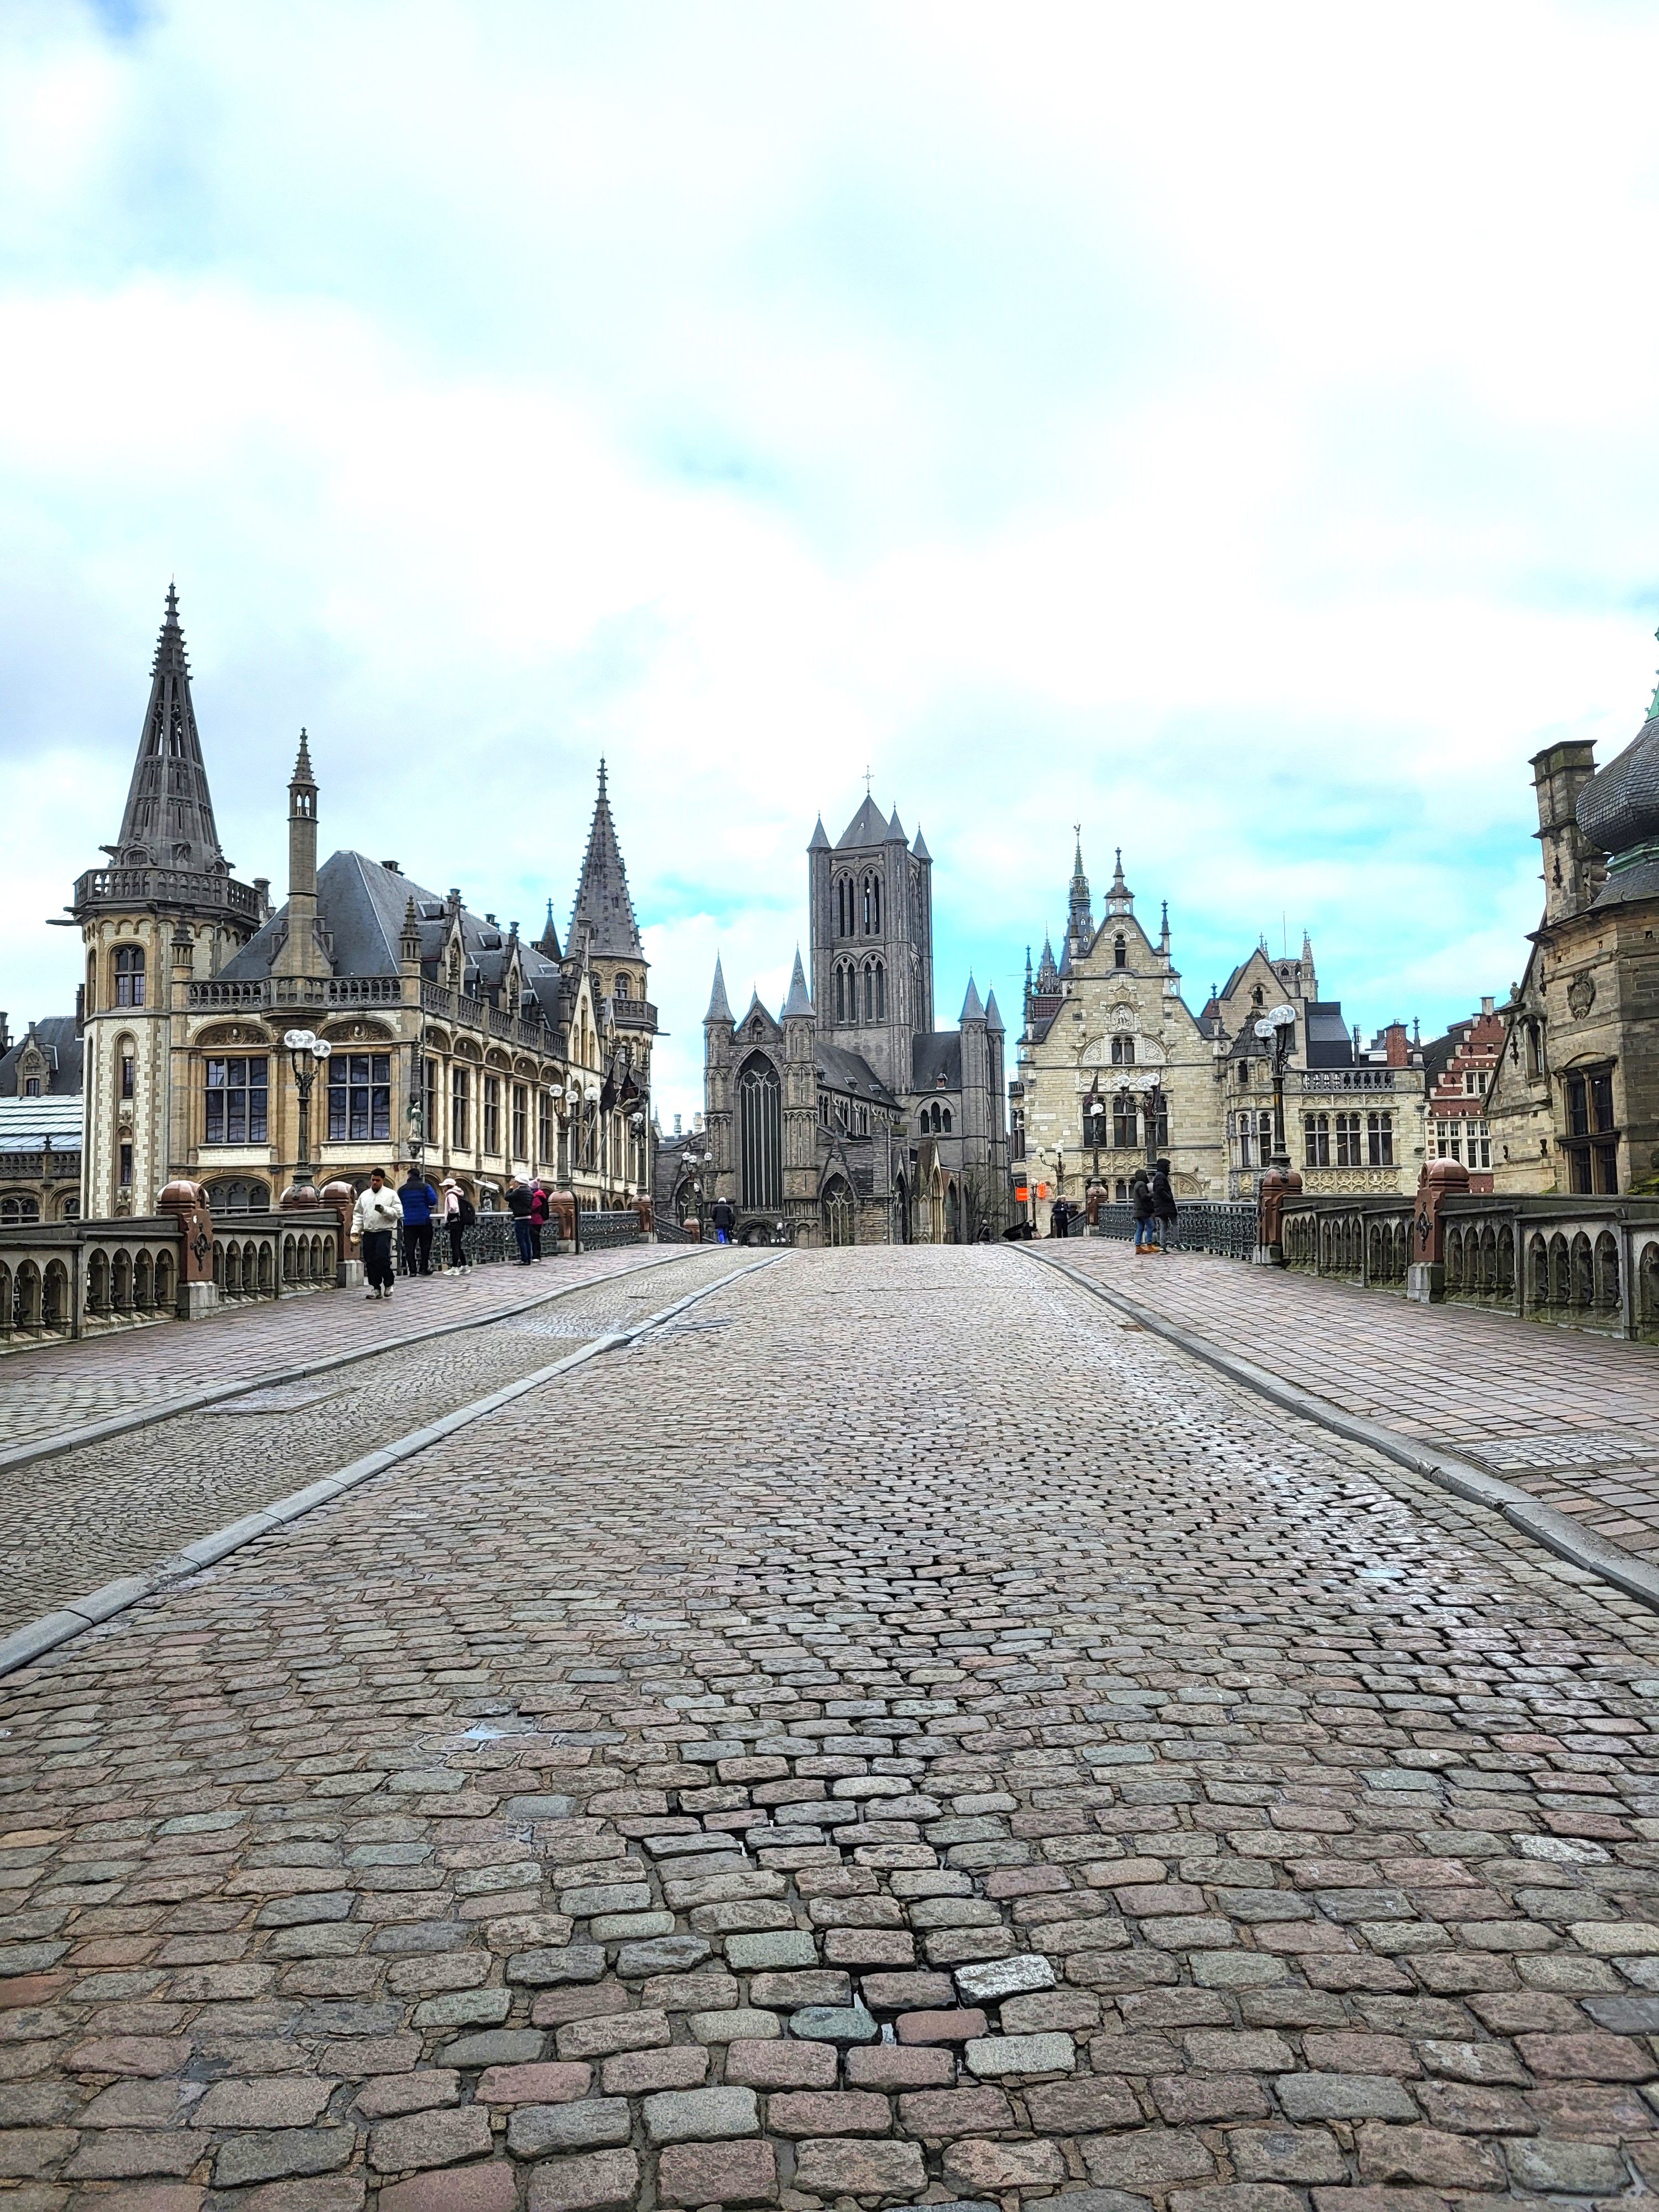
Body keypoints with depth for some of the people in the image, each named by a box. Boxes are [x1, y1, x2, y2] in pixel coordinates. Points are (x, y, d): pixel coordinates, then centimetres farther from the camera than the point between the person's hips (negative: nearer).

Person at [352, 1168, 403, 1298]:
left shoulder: (391, 1195, 3)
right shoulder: (364, 1195, 14)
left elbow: (398, 1213, -3)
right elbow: (358, 1214, 16)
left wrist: (384, 1210, -17)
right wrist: (355, 1230, 7)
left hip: (384, 1232, -4)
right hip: (368, 1233, 4)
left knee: (382, 1258, -14)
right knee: (370, 1262, 3)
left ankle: (388, 1285, 5)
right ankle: (375, 1288, 12)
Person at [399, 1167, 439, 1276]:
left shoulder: (402, 1189, 4)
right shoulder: (425, 1187, -5)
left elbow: (399, 1204, 13)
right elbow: (433, 1201, -9)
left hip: (408, 1222, 2)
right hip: (424, 1221, -2)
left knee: (410, 1246, 2)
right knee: (425, 1245, 7)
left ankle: (412, 1270, -4)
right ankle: (424, 1268, 4)